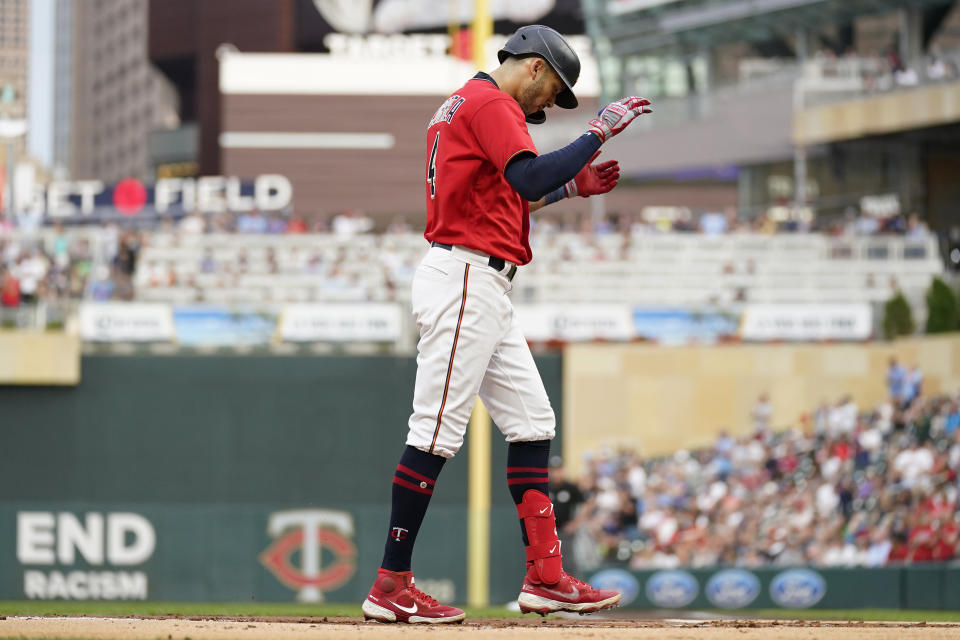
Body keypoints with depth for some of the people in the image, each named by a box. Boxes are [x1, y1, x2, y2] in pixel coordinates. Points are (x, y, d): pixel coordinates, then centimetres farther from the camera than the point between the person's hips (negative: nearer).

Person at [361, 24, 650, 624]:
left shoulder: (463, 106, 23)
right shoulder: (491, 104, -9)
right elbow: (529, 179, -24)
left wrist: (571, 186, 24)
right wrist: (599, 132, -18)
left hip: (485, 291, 11)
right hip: (464, 279, -11)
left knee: (532, 421, 9)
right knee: (437, 432, -9)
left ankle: (545, 577, 7)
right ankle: (392, 587, -7)